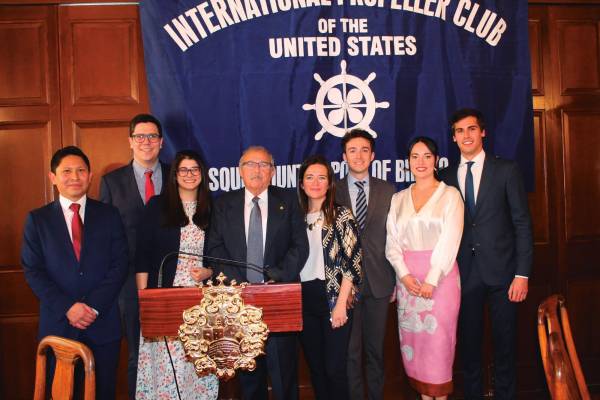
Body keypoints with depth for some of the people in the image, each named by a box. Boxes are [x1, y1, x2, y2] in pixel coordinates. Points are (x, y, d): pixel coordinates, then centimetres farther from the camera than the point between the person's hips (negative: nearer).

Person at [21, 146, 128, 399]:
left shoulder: (109, 215, 4)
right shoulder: (37, 219, 3)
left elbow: (119, 264, -2)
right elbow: (33, 271, -3)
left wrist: (94, 306, -12)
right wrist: (67, 308, -14)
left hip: (103, 322, 0)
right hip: (58, 323, 0)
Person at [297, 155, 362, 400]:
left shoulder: (341, 215, -3)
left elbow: (353, 260, -8)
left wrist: (341, 303, -13)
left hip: (334, 298, -4)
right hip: (304, 300, 4)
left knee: (334, 368, -3)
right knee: (315, 367, 13)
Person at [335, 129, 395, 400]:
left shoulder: (388, 191, 6)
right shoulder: (332, 192, 1)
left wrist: (395, 280, 3)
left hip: (378, 282, 2)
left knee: (376, 349, 13)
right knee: (350, 351, 7)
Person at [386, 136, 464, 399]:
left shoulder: (450, 195, 1)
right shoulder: (398, 199, 11)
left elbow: (450, 240, -8)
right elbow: (392, 242, 6)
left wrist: (431, 279, -15)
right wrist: (404, 275, -9)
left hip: (441, 275, -3)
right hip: (407, 277, 3)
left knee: (438, 336, -1)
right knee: (413, 337, 6)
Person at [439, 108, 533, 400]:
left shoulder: (506, 170, 0)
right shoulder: (447, 177, 7)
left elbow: (522, 224, -2)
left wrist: (522, 274, -8)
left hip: (501, 271, -2)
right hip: (465, 274, 2)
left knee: (504, 342, 7)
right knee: (469, 342, 11)